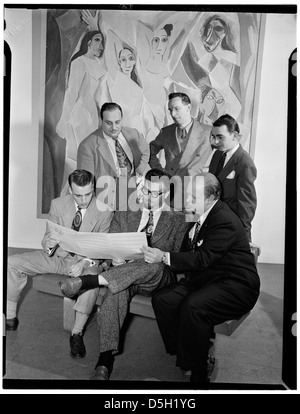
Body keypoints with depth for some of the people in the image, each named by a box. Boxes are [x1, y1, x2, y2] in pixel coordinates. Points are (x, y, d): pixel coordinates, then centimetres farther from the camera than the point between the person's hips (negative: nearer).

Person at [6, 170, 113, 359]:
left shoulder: (104, 212, -12)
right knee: (12, 263, -11)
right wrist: (48, 242, -27)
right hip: (56, 256, 4)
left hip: (86, 260, -3)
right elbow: (47, 242, -1)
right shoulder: (58, 204, -4)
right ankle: (11, 317, 5)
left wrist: (84, 263, -30)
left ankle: (77, 333, -18)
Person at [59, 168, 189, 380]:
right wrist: (116, 258, -10)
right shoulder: (124, 213, 17)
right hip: (122, 271, 2)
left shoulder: (178, 219, 10)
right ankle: (106, 359, -28)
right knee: (117, 290, -34)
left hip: (158, 278, -1)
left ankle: (89, 281, -36)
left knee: (154, 265, -38)